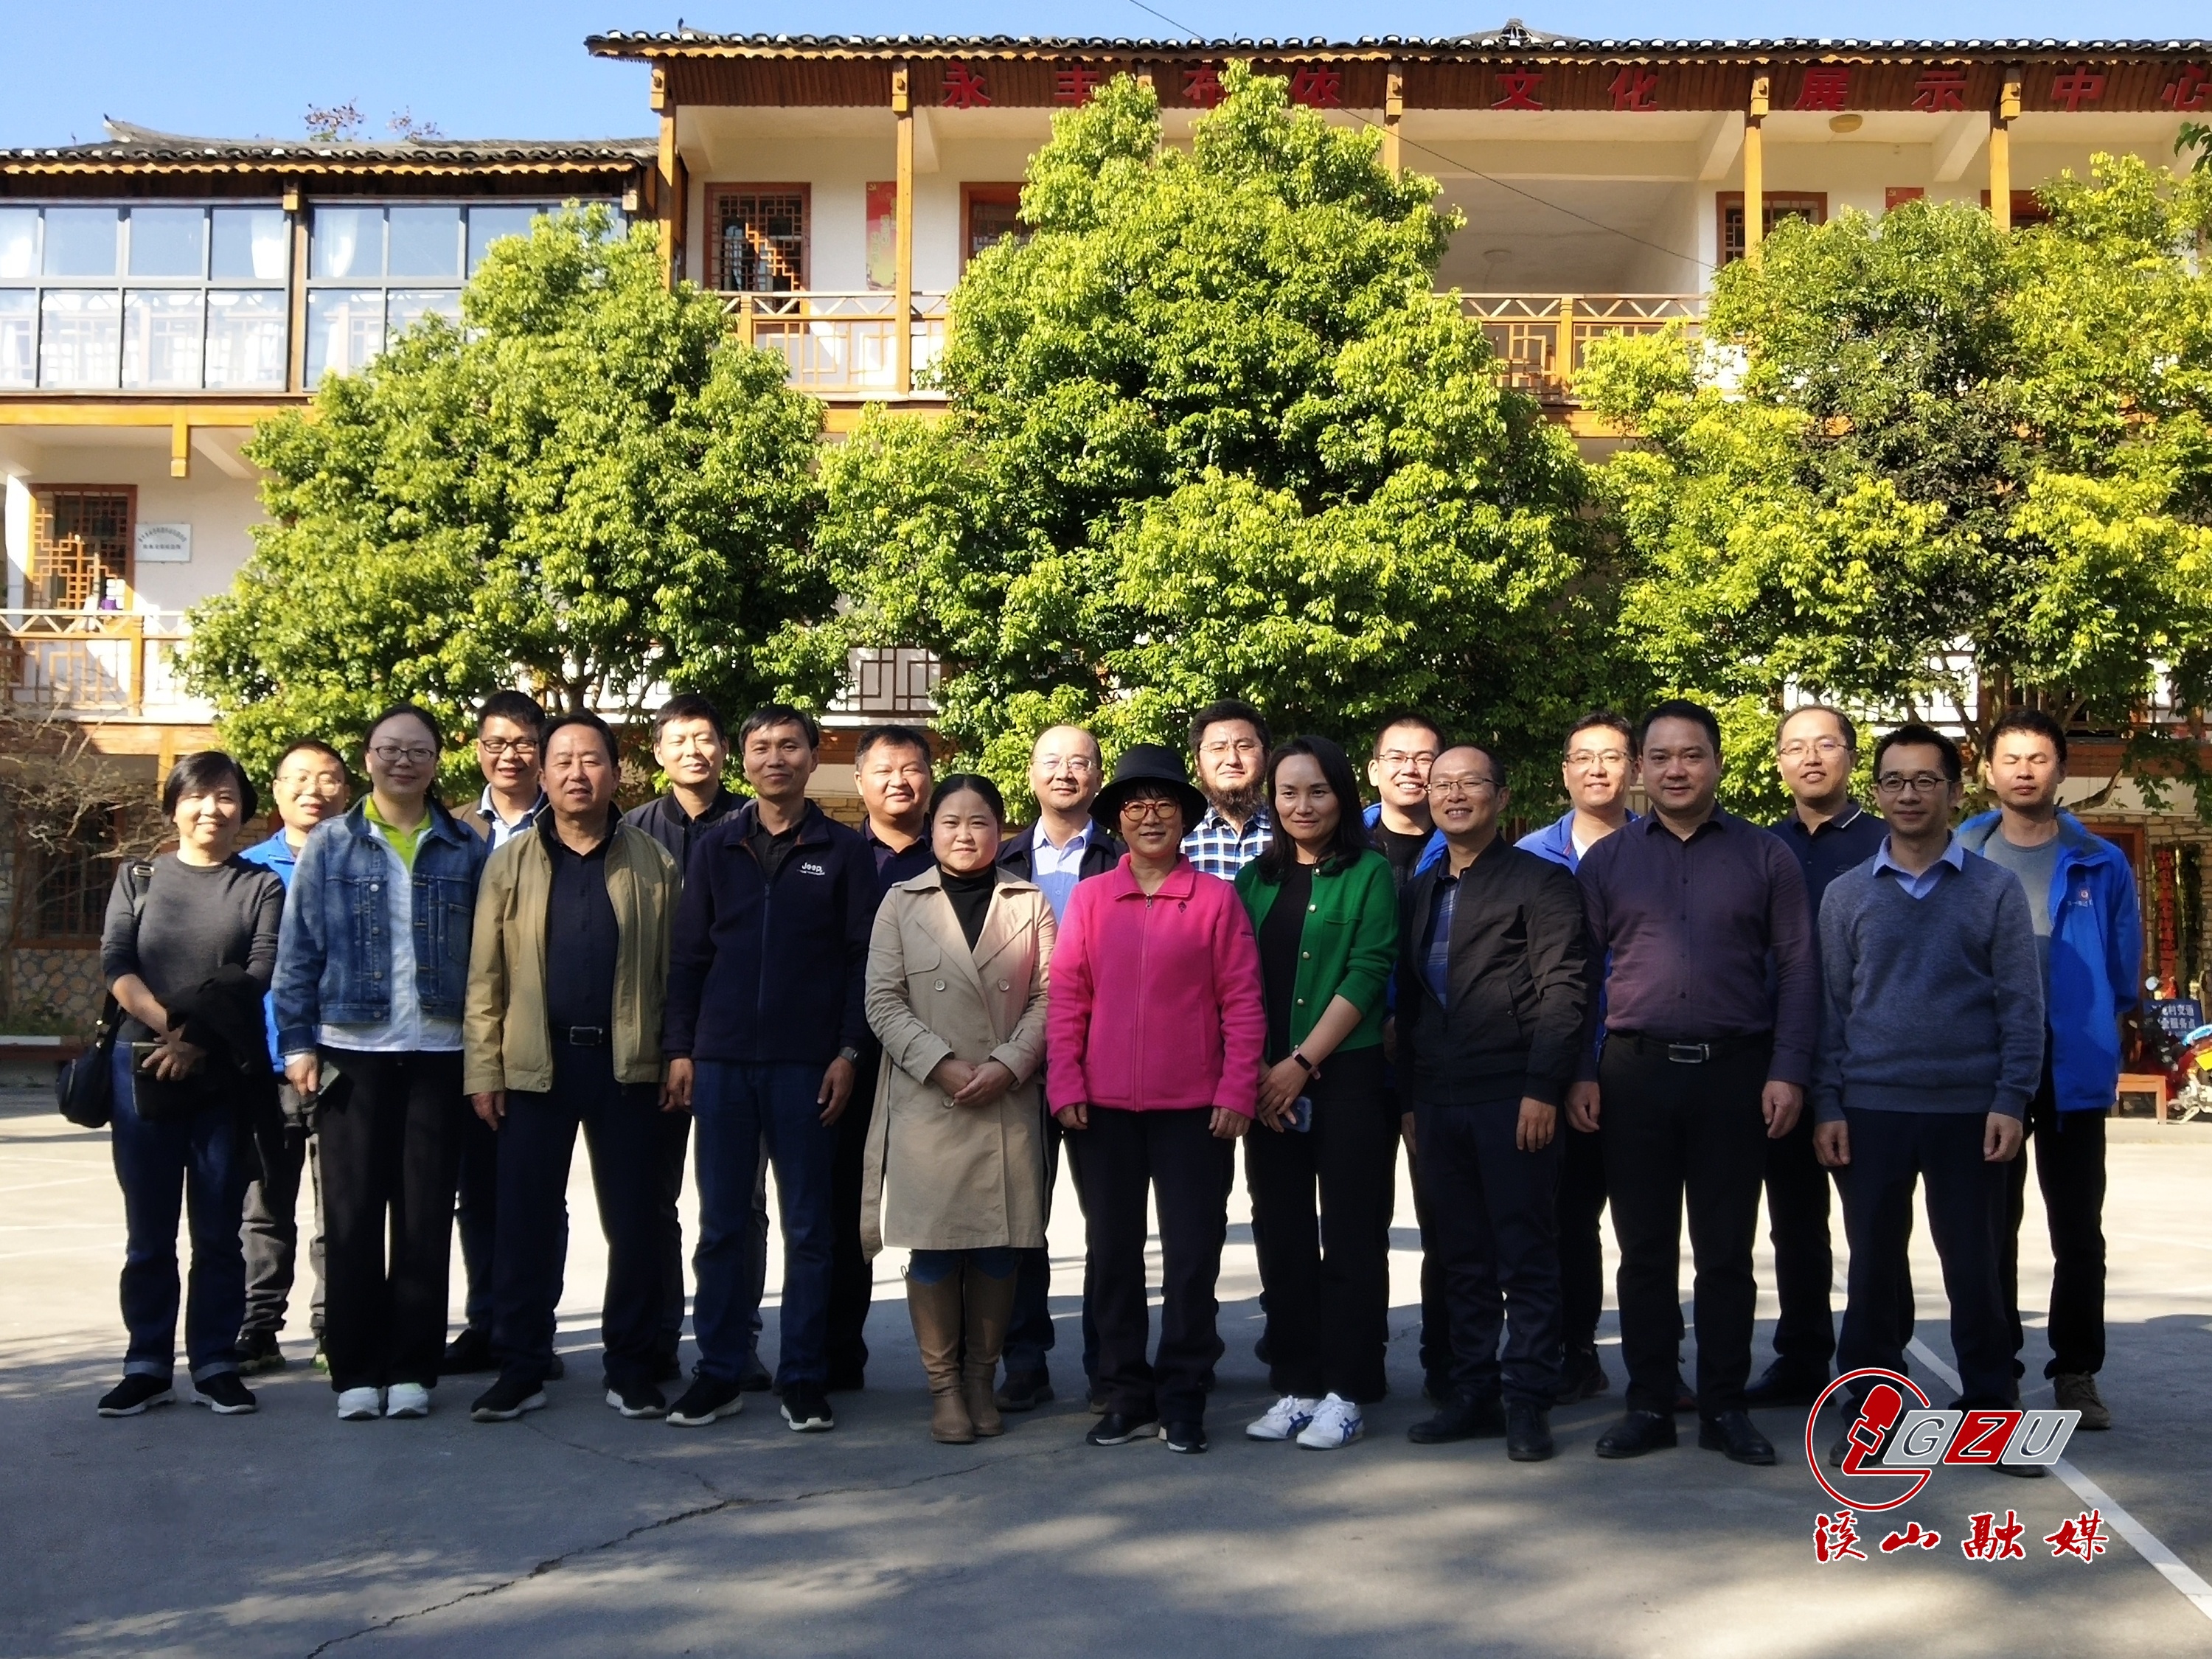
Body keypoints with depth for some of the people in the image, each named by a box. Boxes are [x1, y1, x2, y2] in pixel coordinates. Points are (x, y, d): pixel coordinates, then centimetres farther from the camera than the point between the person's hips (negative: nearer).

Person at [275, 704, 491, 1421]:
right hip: (351, 1051, 0)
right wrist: (298, 1042, -3)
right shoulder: (330, 845, 6)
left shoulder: (468, 850, 7)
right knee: (353, 1214, 2)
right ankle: (355, 1370, 9)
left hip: (439, 1053, 0)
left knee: (426, 1215, 3)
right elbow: (299, 950, 4)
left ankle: (412, 1368, 11)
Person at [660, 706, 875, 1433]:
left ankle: (804, 1377, 12)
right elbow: (688, 955, 8)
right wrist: (680, 1049, 2)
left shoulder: (845, 851, 3)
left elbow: (862, 959, 0)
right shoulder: (715, 847, 9)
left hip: (806, 1065, -2)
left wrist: (847, 1052, -8)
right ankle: (718, 1372, 15)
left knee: (807, 1227, 4)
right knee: (721, 1223, 6)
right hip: (722, 1060, 2)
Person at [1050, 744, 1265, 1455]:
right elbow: (1066, 998, 4)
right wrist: (1065, 1087, -3)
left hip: (1193, 1109, -2)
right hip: (1103, 1108, 2)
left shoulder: (1216, 898, 0)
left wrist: (1236, 1092, -7)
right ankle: (1126, 1395, 21)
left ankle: (1183, 1398, 15)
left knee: (1192, 1255, 3)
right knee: (1112, 1252, 9)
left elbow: (1243, 1002, -1)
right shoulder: (1089, 899, 5)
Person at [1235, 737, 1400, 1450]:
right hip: (1267, 1086, 5)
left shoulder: (1370, 874, -1)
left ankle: (1345, 1392, 7)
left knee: (1351, 1236, 0)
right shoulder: (1255, 880, 12)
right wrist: (1256, 1071, -4)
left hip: (1349, 1076, -4)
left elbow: (1369, 973, -9)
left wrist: (1302, 1061, -13)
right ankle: (1295, 1387, 16)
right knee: (1283, 1237, 8)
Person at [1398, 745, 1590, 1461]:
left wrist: (1542, 1089, -16)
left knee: (1526, 1257, -1)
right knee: (1462, 1258, 11)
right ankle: (1473, 1393, 19)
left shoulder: (1540, 882, -2)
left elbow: (1563, 991, -9)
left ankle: (1527, 1401, 6)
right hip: (1438, 1101, 6)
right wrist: (1411, 1093, 10)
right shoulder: (1420, 890, 17)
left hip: (1511, 1099, -6)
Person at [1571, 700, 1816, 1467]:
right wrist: (1578, 1074, 0)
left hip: (1734, 1072, -1)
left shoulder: (1765, 857, 4)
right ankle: (1648, 1405, 16)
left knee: (1725, 1252, 6)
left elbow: (1797, 969, 2)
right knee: (1644, 1250, 7)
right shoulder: (1606, 861, 7)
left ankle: (1725, 1407, 16)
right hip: (1635, 1072, 1)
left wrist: (1788, 1071, -6)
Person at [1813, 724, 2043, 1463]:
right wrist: (1827, 1105, -1)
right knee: (1873, 1268, 7)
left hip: (1970, 1110, -1)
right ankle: (1868, 1413, 16)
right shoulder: (1845, 894, 6)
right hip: (1871, 1109, 1)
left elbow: (2021, 1004, 0)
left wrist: (2011, 1101, -8)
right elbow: (1830, 1006, 6)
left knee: (1974, 1269, 5)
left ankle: (1991, 1413, 18)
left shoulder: (1996, 890, 2)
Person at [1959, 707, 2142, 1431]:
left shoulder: (2100, 864, 1)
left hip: (2074, 1067, 0)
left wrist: (2092, 1030, 4)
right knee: (1991, 1228, 9)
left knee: (2077, 1230, 4)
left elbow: (2123, 967, 6)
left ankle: (2077, 1372, 14)